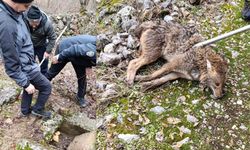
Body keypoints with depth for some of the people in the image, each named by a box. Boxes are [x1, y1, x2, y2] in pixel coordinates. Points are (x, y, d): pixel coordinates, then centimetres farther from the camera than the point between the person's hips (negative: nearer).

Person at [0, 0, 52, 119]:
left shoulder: (14, 12, -9)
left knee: (28, 88, 28)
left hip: (27, 65, 8)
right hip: (25, 69, -8)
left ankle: (25, 110, 49)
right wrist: (25, 83, -18)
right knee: (46, 87, 13)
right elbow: (12, 63, -28)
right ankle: (37, 109, 34)